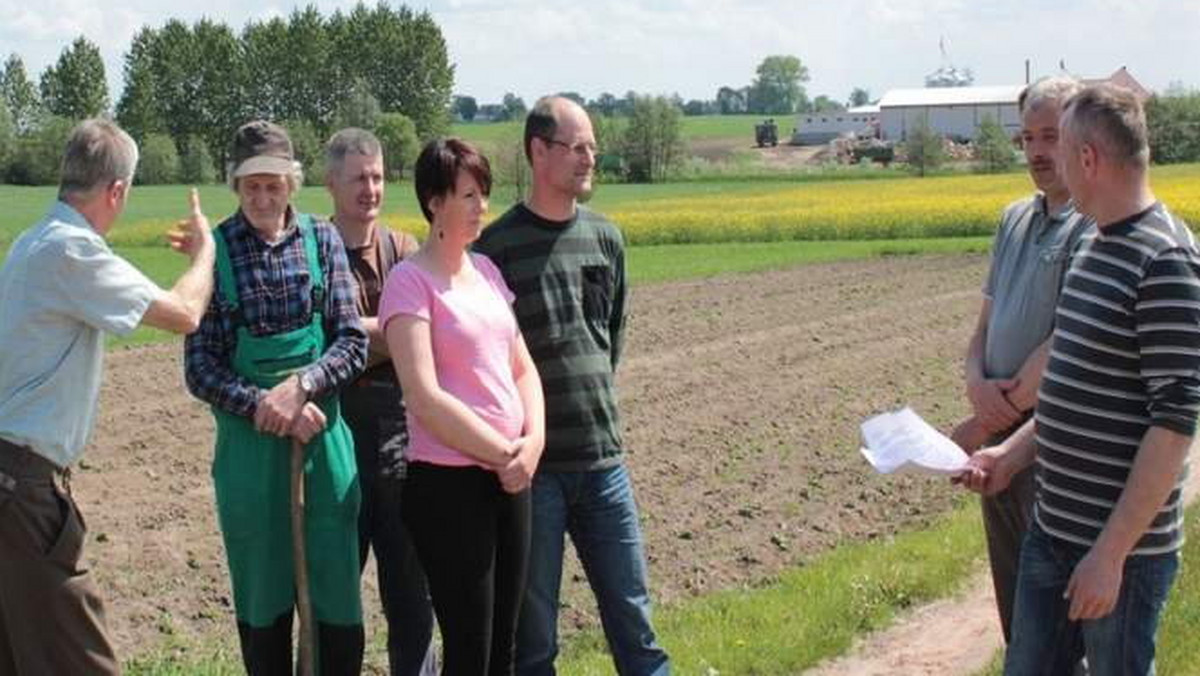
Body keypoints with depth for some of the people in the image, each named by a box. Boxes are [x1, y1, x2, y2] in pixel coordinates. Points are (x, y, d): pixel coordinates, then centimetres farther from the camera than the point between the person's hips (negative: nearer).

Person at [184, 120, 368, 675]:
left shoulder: (321, 240, 3)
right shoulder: (215, 250, -1)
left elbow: (352, 343, -1)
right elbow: (200, 369, -3)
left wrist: (301, 385, -18)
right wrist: (266, 407, -16)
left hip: (324, 438, 1)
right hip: (249, 444, -1)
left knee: (336, 593, 4)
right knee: (263, 598, 9)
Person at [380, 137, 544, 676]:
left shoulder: (485, 269, 12)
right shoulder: (411, 281, -10)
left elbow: (523, 368, 13)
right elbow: (425, 399, -19)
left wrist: (533, 439, -5)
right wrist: (503, 452, -13)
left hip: (510, 478, 7)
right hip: (448, 487, -7)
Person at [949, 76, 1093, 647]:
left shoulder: (1095, 227, -13)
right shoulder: (1015, 220, 13)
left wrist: (990, 418, -12)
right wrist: (977, 383, -8)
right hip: (1003, 434, 8)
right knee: (1013, 592, 17)